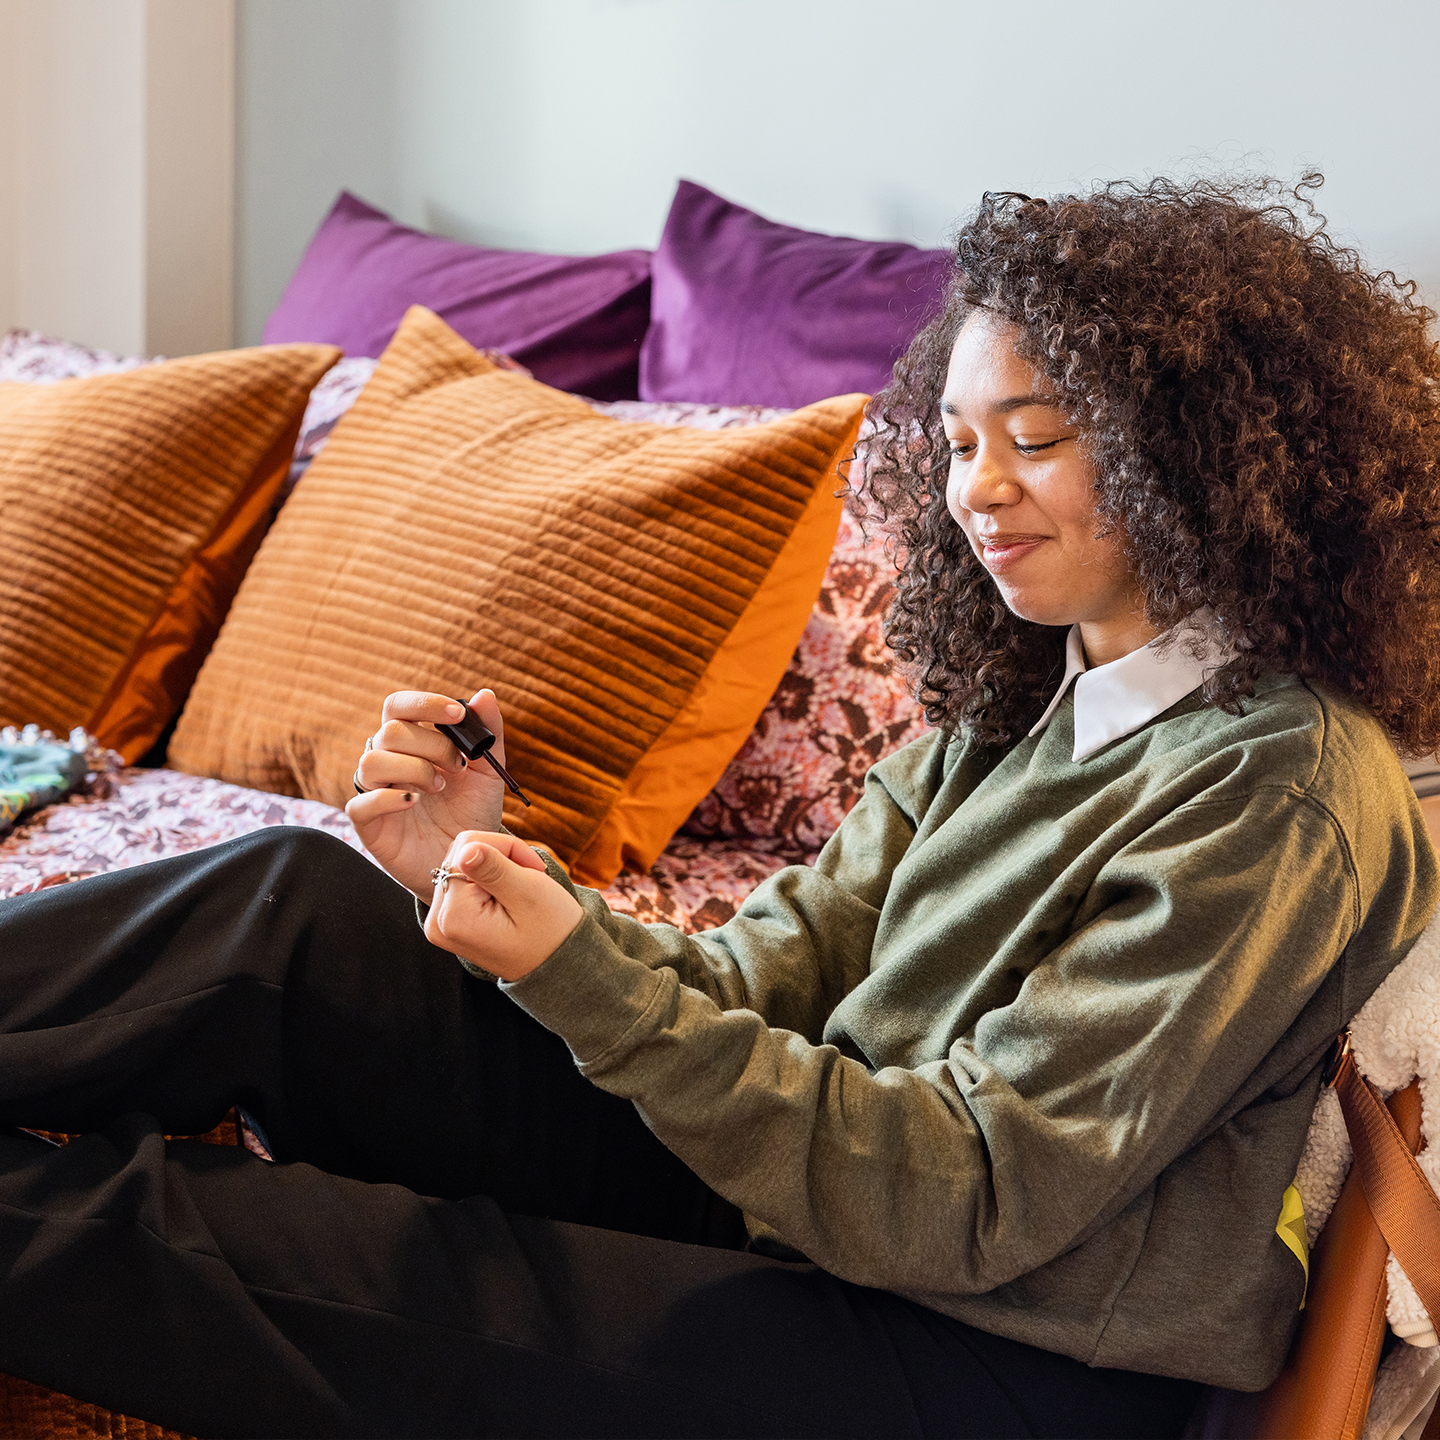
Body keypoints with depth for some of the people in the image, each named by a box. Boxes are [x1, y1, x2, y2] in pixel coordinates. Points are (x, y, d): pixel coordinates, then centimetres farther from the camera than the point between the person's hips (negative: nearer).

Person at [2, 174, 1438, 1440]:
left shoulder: (1284, 794, -17)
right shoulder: (1025, 691, 8)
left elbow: (966, 1201, -21)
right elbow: (764, 981, 2)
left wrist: (584, 974, -28)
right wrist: (495, 873, -14)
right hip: (803, 1182, 7)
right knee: (292, 901, -8)